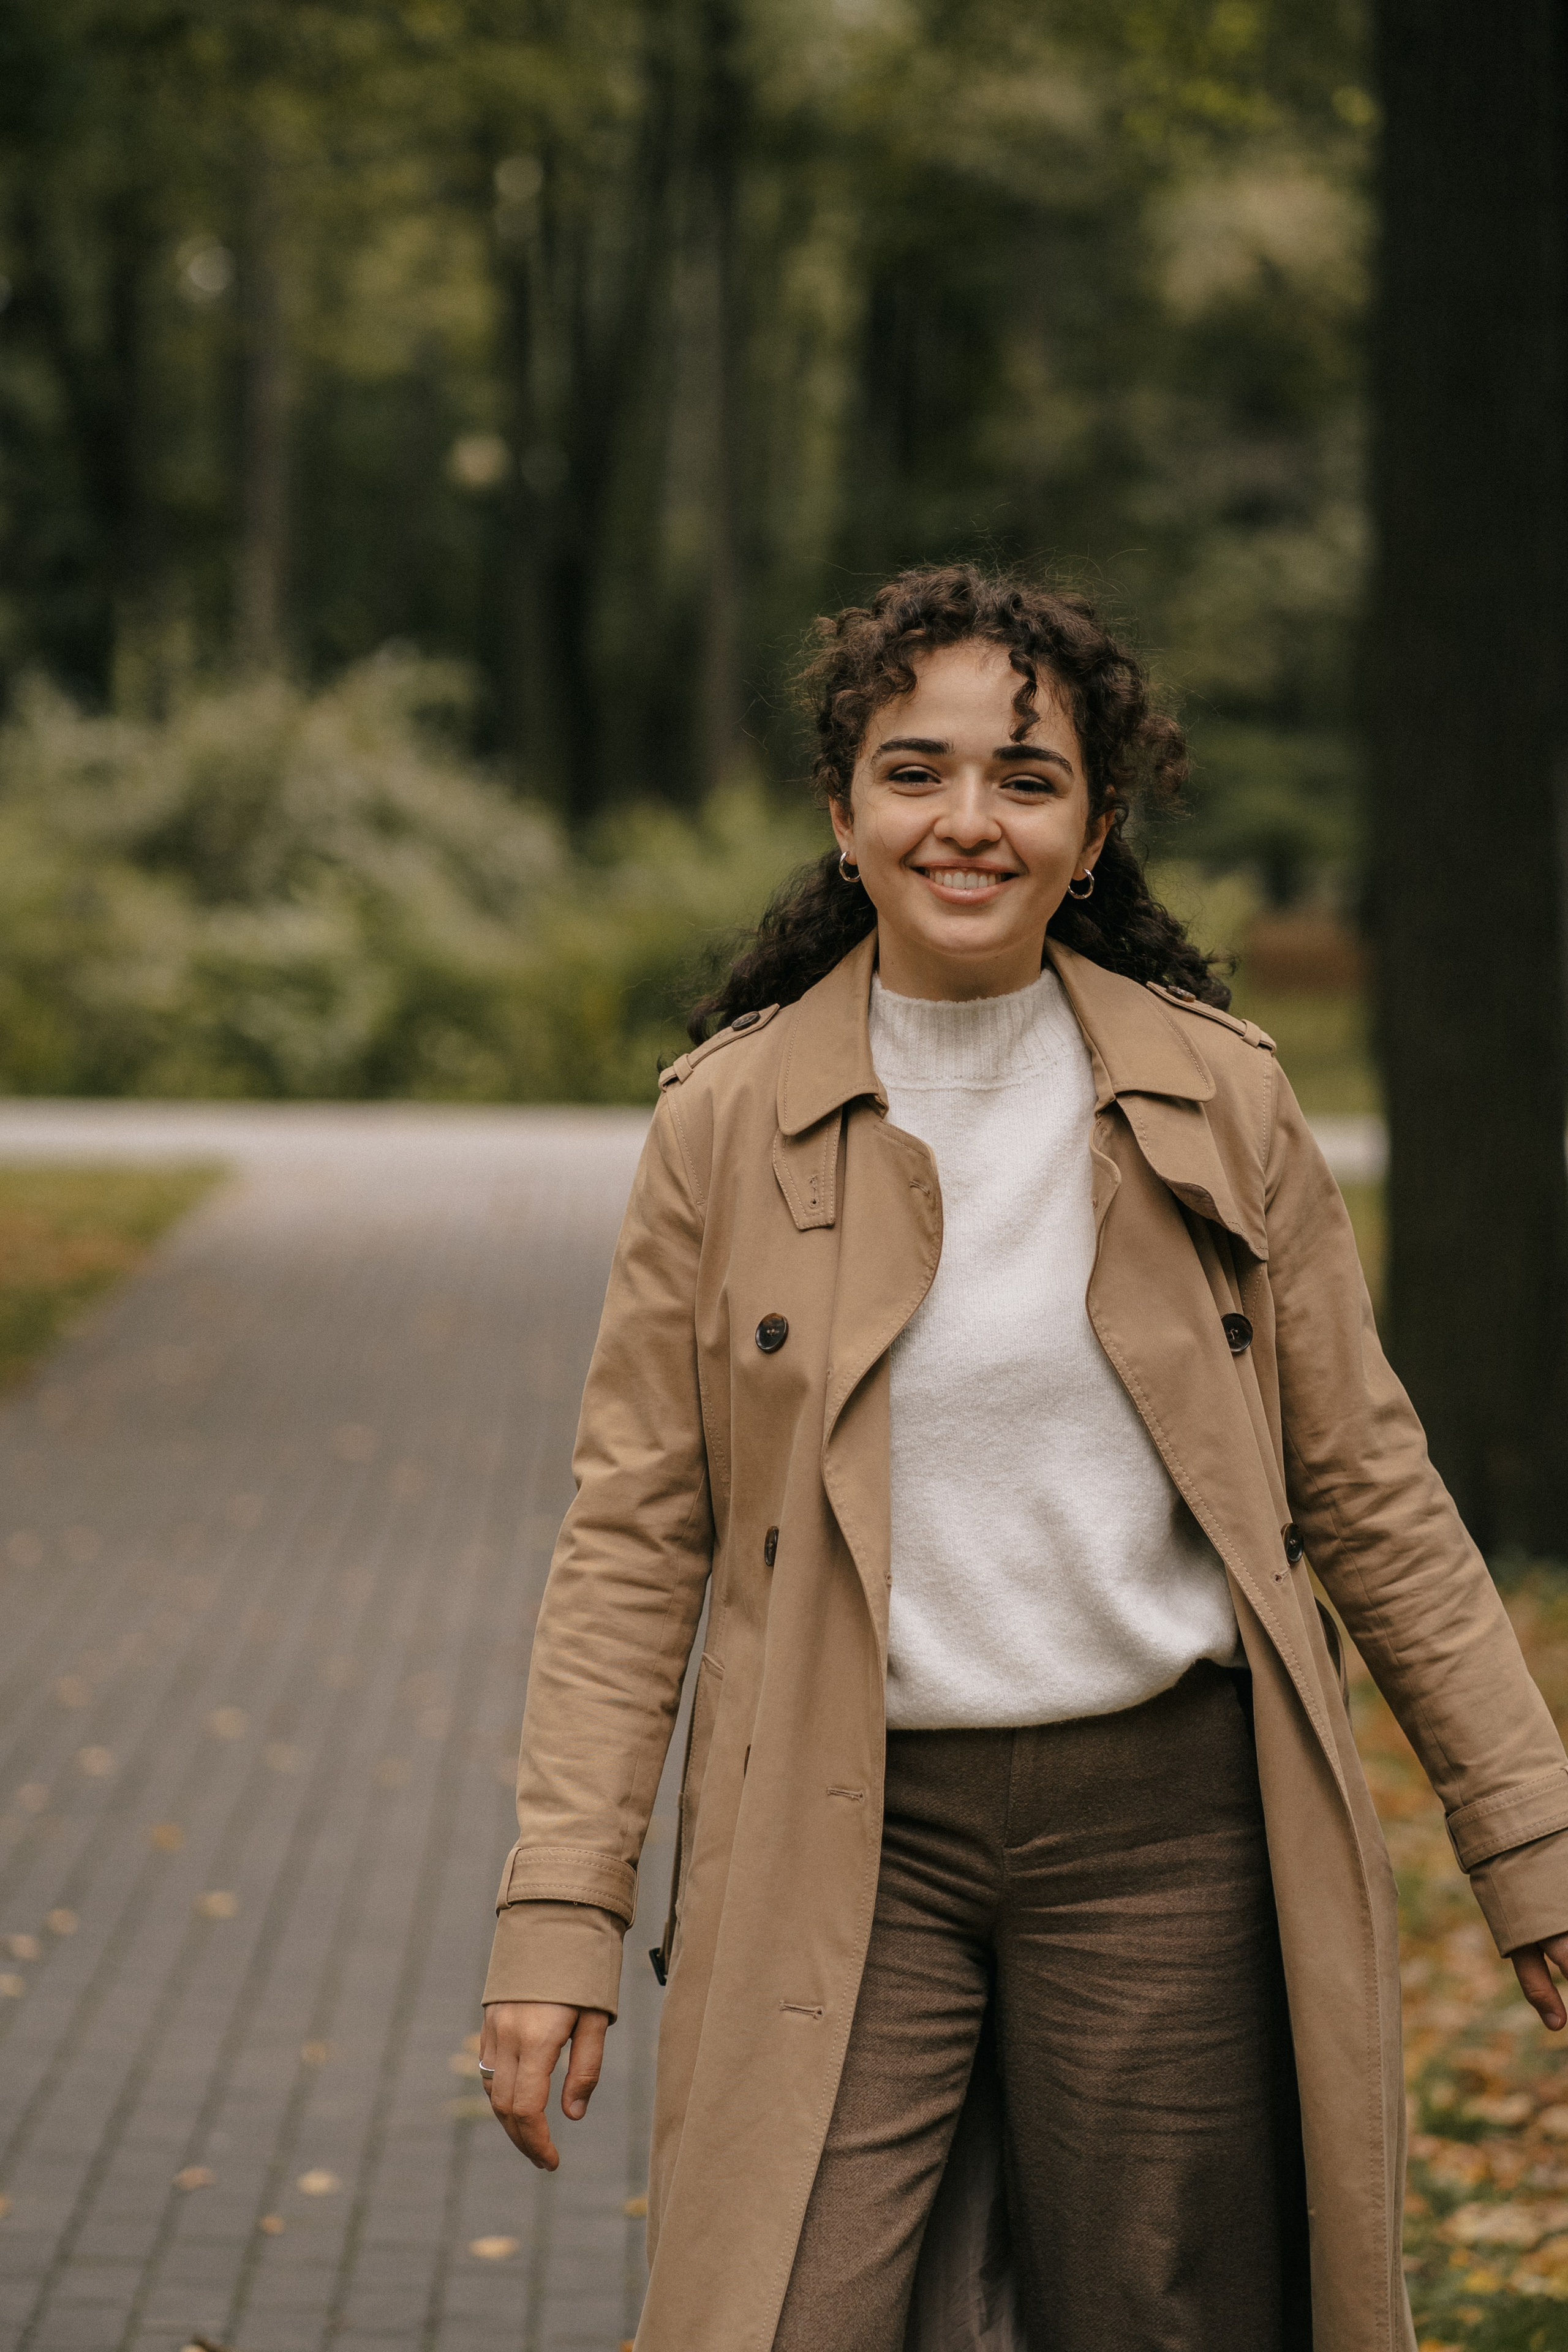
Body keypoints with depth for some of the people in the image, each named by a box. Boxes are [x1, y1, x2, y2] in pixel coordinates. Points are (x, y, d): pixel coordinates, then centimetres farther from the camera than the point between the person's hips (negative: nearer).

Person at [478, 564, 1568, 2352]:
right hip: (848, 1853, -1)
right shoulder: (728, 1122, 0)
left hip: (1167, 1830, 1)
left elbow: (1367, 1494, 8)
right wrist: (559, 1916, -6)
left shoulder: (1218, 1103, 2)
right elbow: (633, 1537, 2)